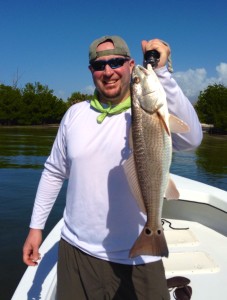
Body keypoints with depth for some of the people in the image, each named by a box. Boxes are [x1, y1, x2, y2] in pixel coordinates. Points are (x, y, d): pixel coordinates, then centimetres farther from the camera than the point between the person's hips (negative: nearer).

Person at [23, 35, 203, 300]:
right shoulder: (75, 113, 3)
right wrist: (36, 226, 10)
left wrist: (160, 71, -33)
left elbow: (191, 139, -31)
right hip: (75, 250, 4)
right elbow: (54, 171, 10)